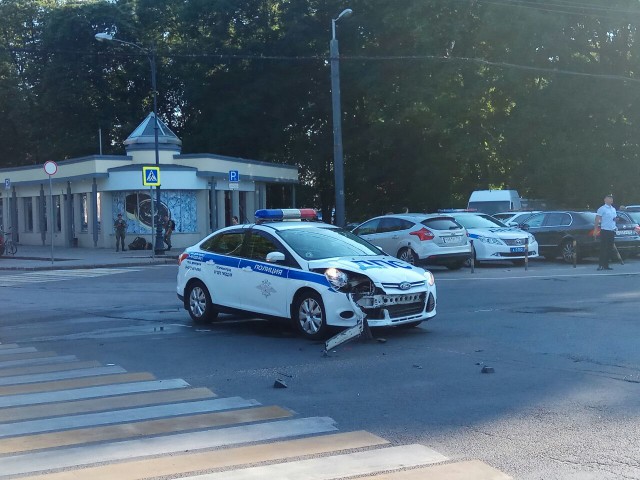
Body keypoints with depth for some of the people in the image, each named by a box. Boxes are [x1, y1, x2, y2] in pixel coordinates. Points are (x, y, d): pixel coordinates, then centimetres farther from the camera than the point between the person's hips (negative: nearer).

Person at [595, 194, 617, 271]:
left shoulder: (613, 209, 16)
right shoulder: (602, 209, -6)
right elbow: (597, 219, -9)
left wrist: (616, 219, 2)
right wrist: (596, 229, -15)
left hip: (612, 231, 7)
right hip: (605, 230, -7)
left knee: (610, 249, 7)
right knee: (603, 248, -8)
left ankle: (606, 265, 12)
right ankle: (600, 265, -6)